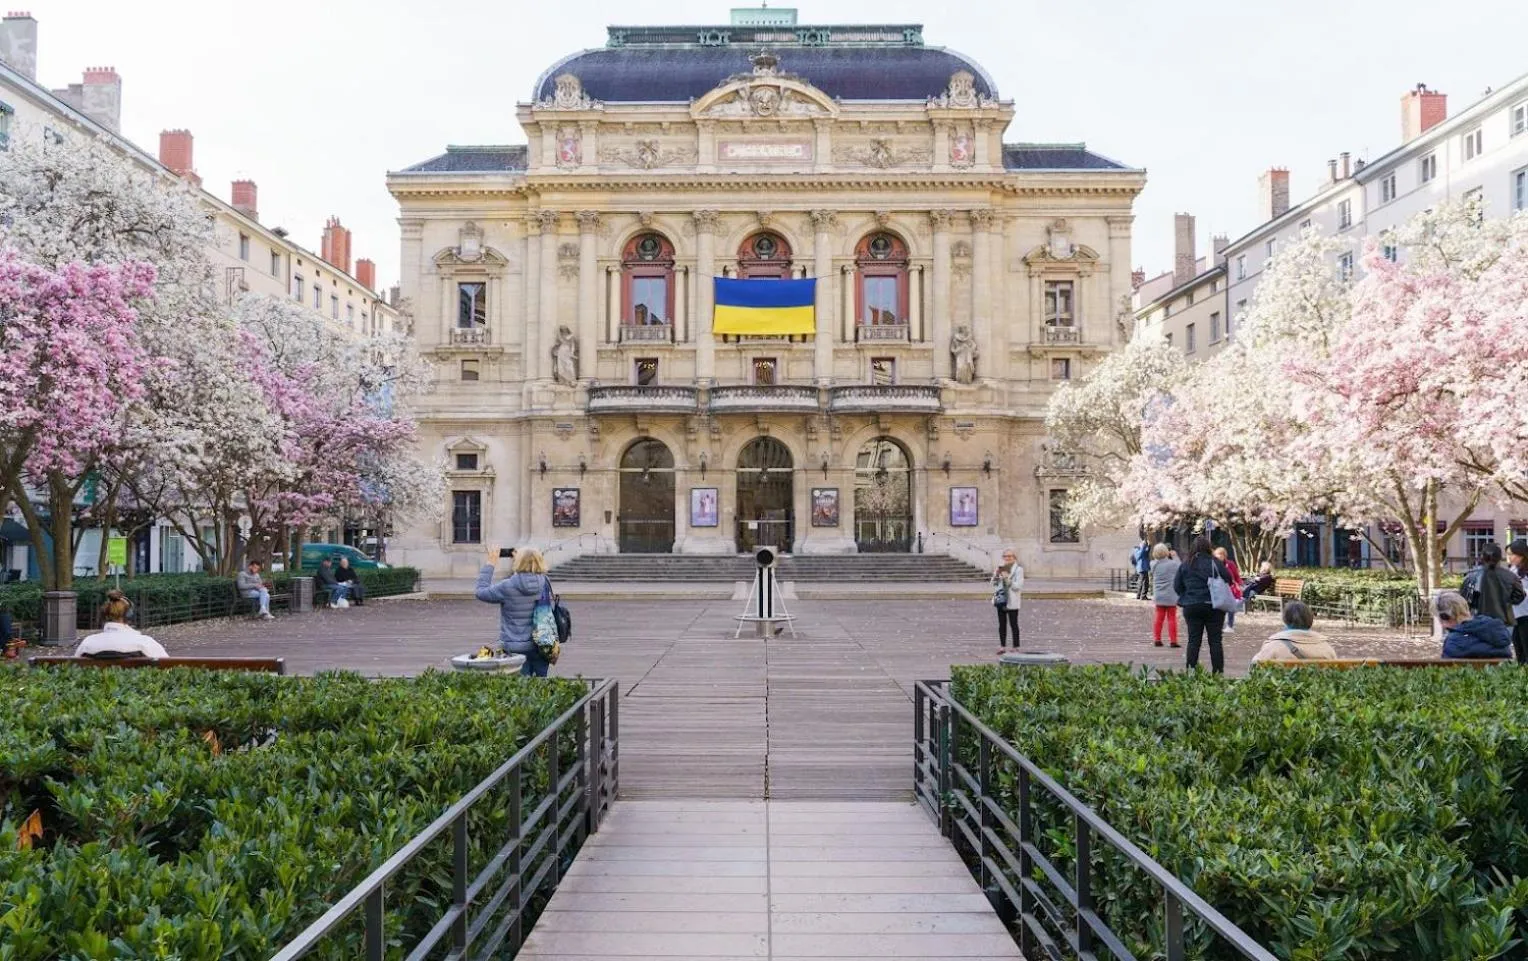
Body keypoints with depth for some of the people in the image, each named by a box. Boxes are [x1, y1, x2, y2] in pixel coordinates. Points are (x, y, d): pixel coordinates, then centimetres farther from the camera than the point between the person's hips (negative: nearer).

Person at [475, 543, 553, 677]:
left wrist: (489, 564, 3)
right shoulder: (545, 584, -5)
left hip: (516, 648, -4)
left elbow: (481, 592, -2)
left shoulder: (508, 587, -17)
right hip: (541, 646, 4)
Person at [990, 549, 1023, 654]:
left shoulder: (1018, 570, -3)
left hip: (1012, 602, -5)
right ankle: (1002, 646, 13)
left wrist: (1007, 579, -19)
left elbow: (1019, 586, -12)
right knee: (1002, 624, 8)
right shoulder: (999, 568, 12)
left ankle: (1016, 647, 6)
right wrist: (995, 575, -5)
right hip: (1001, 600, 5)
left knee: (1013, 624, 0)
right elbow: (993, 584, 12)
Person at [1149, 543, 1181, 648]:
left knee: (1159, 618, 13)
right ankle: (1173, 640, 5)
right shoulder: (1173, 564, -17)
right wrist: (1174, 556, 9)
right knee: (1172, 618, 5)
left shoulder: (1154, 564, -7)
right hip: (1171, 596, -3)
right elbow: (1181, 568, 0)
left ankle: (1157, 639, 14)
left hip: (1158, 596, 3)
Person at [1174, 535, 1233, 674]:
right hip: (1213, 606, -2)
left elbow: (1177, 586, 2)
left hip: (1191, 606, 2)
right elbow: (1228, 579, -6)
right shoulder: (1214, 563, -8)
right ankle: (1218, 671, 4)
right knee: (1215, 640, 5)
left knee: (1193, 640, 7)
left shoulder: (1185, 565, -1)